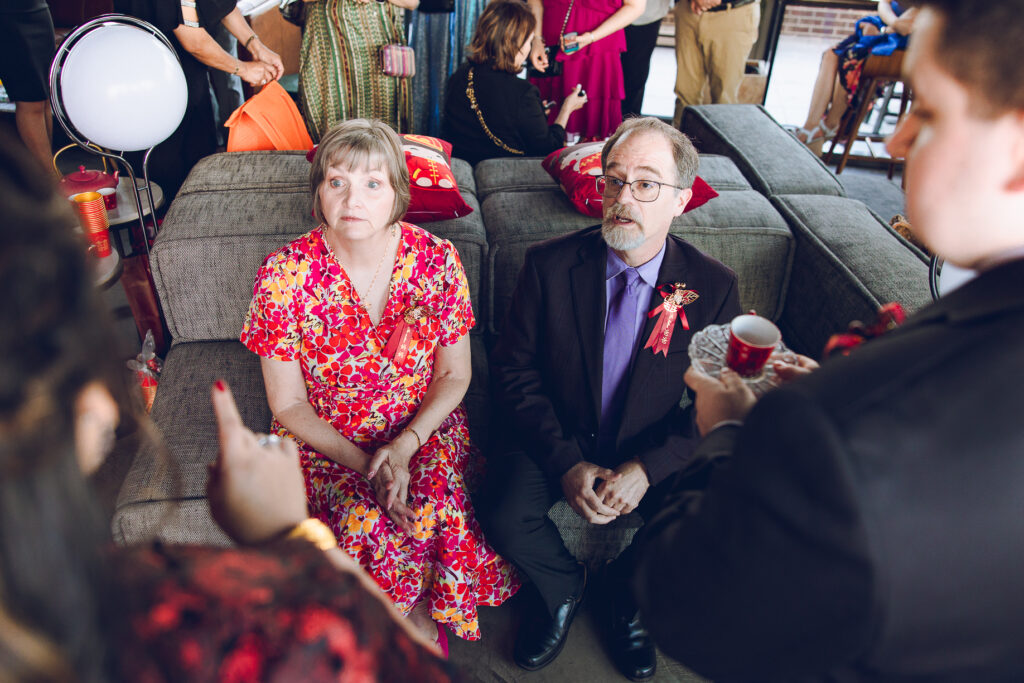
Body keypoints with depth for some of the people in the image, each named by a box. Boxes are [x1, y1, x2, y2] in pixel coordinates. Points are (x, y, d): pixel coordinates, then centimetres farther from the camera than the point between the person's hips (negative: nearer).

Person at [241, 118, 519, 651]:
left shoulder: (436, 260, -9)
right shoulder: (284, 275, -13)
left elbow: (454, 374, -1)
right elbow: (288, 405, -7)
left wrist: (404, 446, -16)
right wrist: (363, 465, -17)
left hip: (423, 429, 1)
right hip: (323, 441, -1)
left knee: (438, 510, -25)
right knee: (366, 522, -27)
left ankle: (417, 607, 7)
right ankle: (413, 611, 6)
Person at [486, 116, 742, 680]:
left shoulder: (712, 287, -11)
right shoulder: (550, 264, -11)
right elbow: (514, 370, -7)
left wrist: (647, 468, -20)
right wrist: (565, 463, -18)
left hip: (656, 455, 1)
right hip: (558, 440, 0)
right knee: (506, 519, -24)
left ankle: (628, 588, 14)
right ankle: (563, 587, 14)